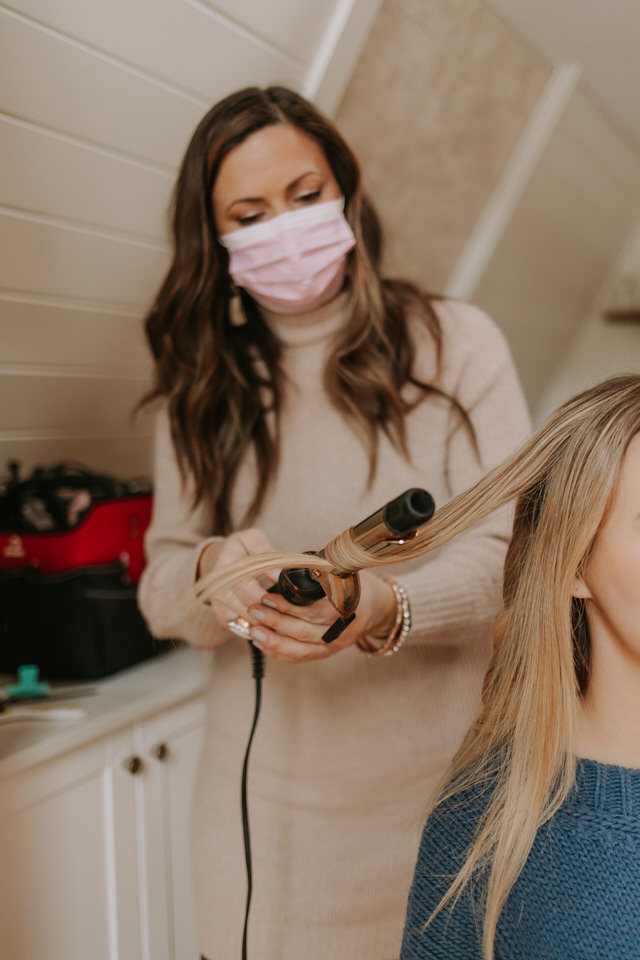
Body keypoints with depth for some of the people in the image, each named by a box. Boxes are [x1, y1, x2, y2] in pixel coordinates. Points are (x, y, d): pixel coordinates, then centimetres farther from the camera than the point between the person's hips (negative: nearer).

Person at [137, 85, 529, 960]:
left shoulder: (456, 343, -4)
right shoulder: (202, 390, 5)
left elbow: (510, 552, -10)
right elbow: (159, 589, 3)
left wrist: (387, 609, -29)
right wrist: (213, 572, -21)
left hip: (443, 782, -1)